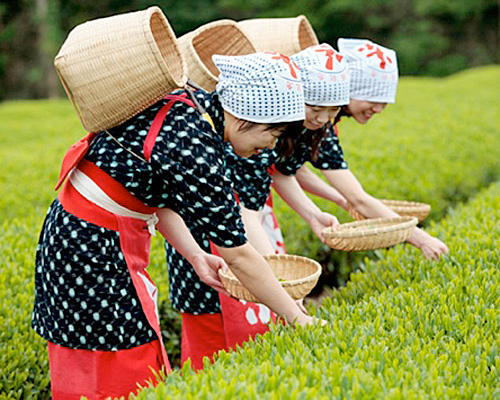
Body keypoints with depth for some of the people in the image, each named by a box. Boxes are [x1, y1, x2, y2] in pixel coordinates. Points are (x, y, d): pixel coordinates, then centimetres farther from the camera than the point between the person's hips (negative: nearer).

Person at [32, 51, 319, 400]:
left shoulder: (191, 104, -1)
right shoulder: (192, 148, -26)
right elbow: (239, 256, -19)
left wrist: (195, 256, 7)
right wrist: (301, 321, -11)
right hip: (92, 250, -9)